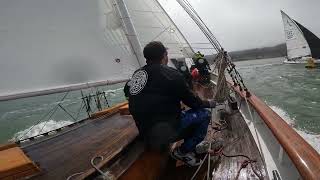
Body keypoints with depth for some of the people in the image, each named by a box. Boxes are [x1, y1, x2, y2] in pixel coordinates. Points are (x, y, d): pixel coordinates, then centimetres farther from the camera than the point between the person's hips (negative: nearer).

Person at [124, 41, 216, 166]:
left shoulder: (136, 74, 4)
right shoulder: (171, 75, -15)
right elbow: (191, 100, -7)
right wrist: (208, 103, 14)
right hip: (165, 132, -8)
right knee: (204, 114, 4)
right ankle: (182, 151, 8)